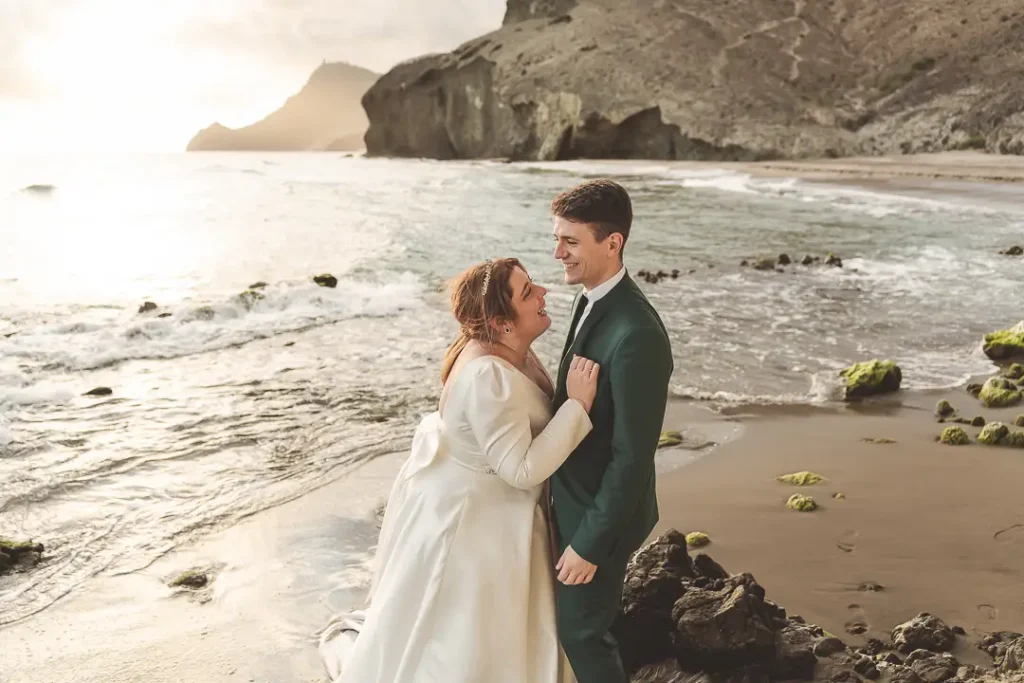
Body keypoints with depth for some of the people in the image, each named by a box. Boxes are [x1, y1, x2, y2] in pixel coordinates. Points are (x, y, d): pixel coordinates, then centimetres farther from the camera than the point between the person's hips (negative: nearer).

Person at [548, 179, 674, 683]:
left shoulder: (635, 335, -31)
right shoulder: (594, 300, -1)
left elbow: (633, 456, -26)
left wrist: (590, 542, -19)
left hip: (600, 512, -9)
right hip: (575, 498, 9)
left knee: (581, 631, 10)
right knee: (571, 619, 24)